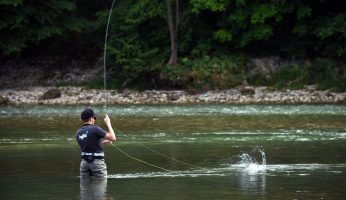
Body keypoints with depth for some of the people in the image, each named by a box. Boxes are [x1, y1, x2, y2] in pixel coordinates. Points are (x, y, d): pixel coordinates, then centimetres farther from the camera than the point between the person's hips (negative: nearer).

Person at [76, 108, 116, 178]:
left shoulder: (78, 133, 8)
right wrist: (108, 123, -3)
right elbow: (113, 138, -12)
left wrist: (103, 142, 27)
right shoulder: (95, 129, -14)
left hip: (84, 161, 6)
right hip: (97, 162, -6)